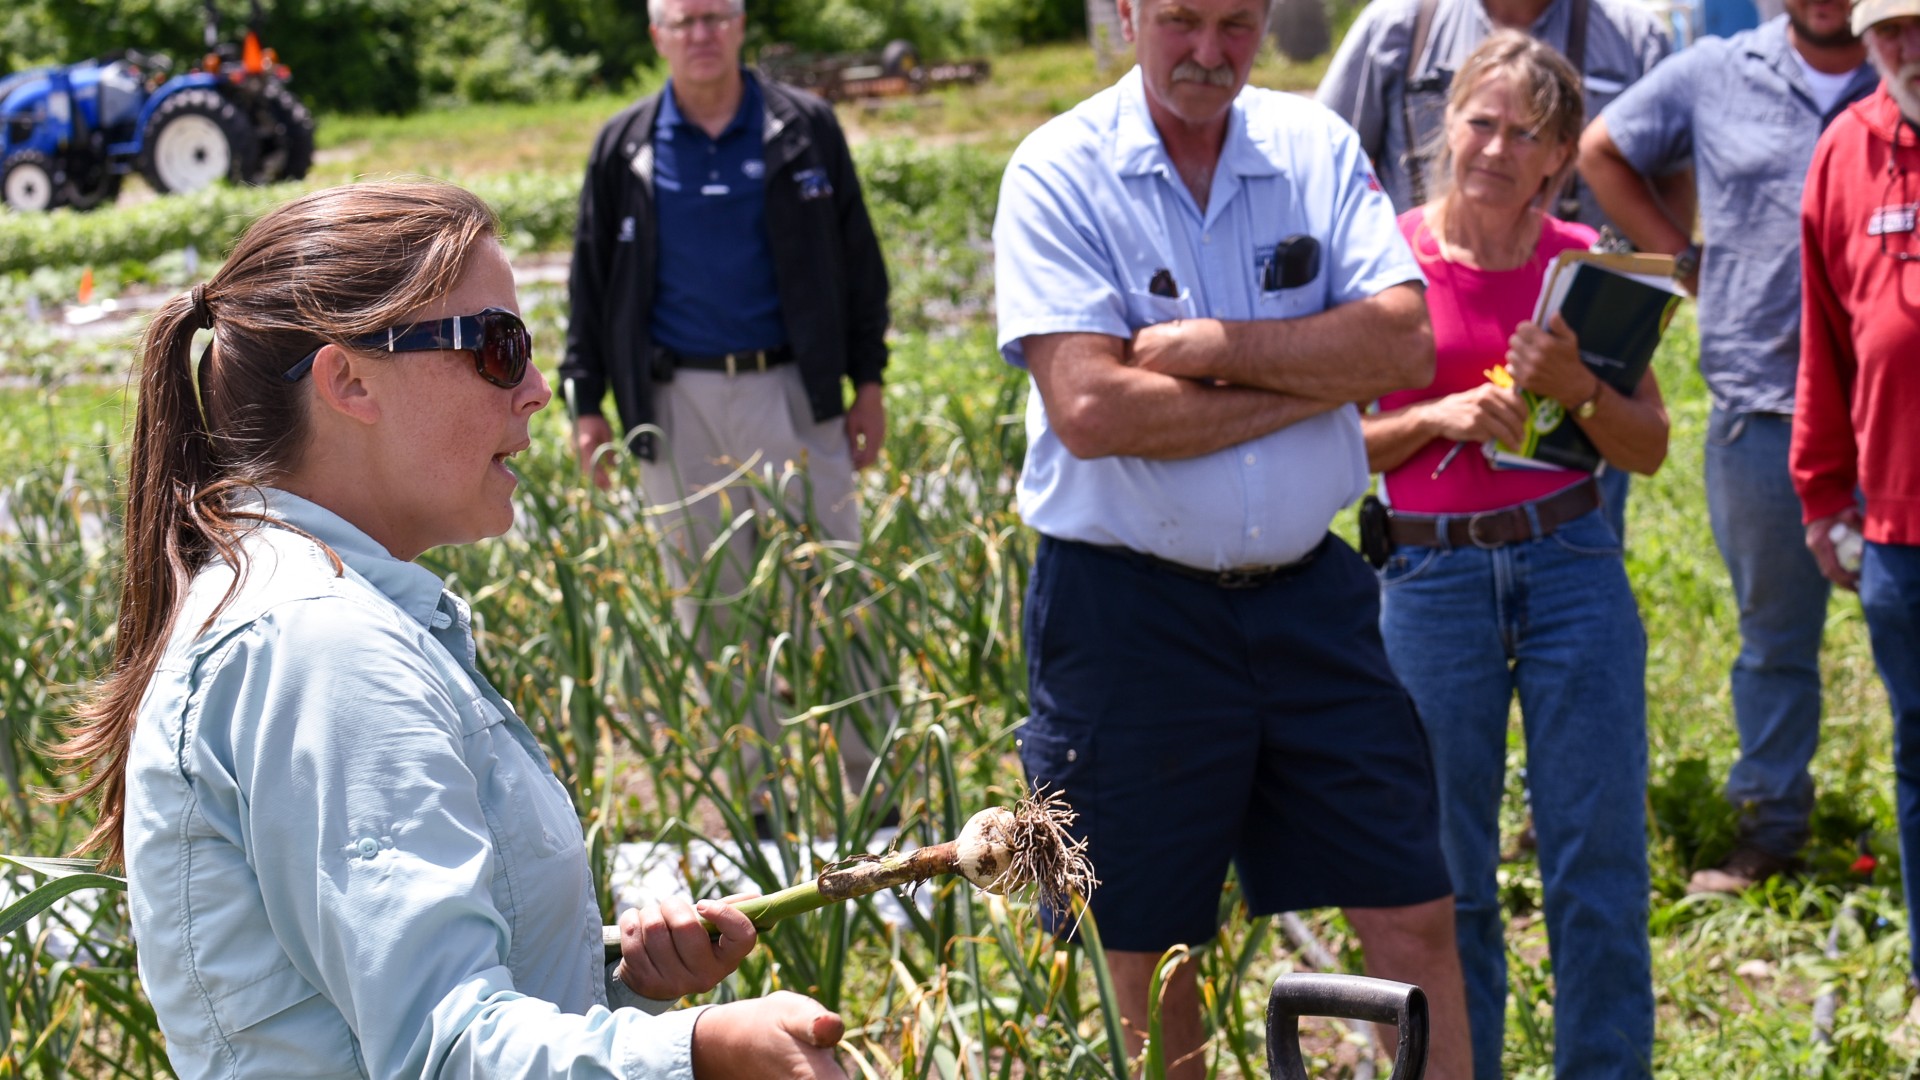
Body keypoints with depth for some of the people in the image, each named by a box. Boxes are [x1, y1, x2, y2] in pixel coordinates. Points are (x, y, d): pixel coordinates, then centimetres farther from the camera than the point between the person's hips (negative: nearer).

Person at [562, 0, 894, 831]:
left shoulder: (803, 129, 4)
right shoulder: (624, 149, 7)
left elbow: (856, 259, 7)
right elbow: (592, 283, 11)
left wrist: (867, 380, 3)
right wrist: (586, 404, 6)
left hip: (792, 390, -2)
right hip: (678, 404, 2)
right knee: (711, 609, 6)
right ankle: (754, 804, 15)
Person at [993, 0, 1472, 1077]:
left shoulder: (1318, 149, 4)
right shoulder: (1060, 173, -8)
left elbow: (1405, 343, -8)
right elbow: (1090, 409, -20)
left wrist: (1212, 347, -17)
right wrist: (1312, 380, -12)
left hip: (1309, 593, 3)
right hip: (1128, 611, -3)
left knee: (1414, 913, 6)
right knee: (1145, 948, 8)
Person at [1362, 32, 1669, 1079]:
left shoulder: (1581, 264, 3)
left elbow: (1650, 447, 5)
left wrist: (1574, 384, -13)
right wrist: (1437, 417, -15)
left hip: (1570, 564, 1)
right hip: (1431, 579, -1)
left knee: (1599, 864, 3)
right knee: (1447, 877, 7)